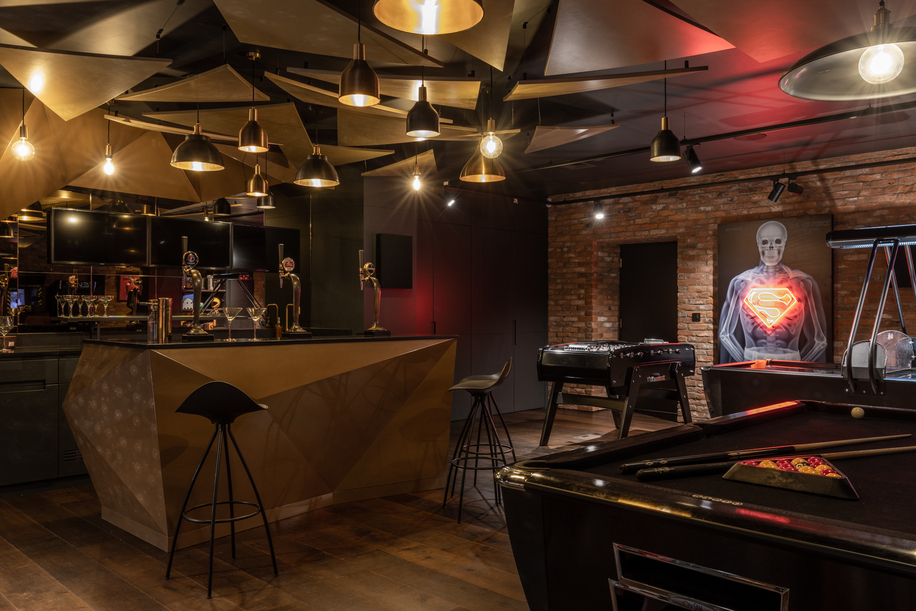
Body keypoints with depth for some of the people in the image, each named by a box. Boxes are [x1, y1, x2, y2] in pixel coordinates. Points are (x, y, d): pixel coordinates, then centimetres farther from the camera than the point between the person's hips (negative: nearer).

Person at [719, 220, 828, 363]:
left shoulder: (803, 283, 9)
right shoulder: (741, 283, 10)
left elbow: (818, 338, 10)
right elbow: (727, 333, 12)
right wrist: (744, 362, 6)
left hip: (790, 362, 0)